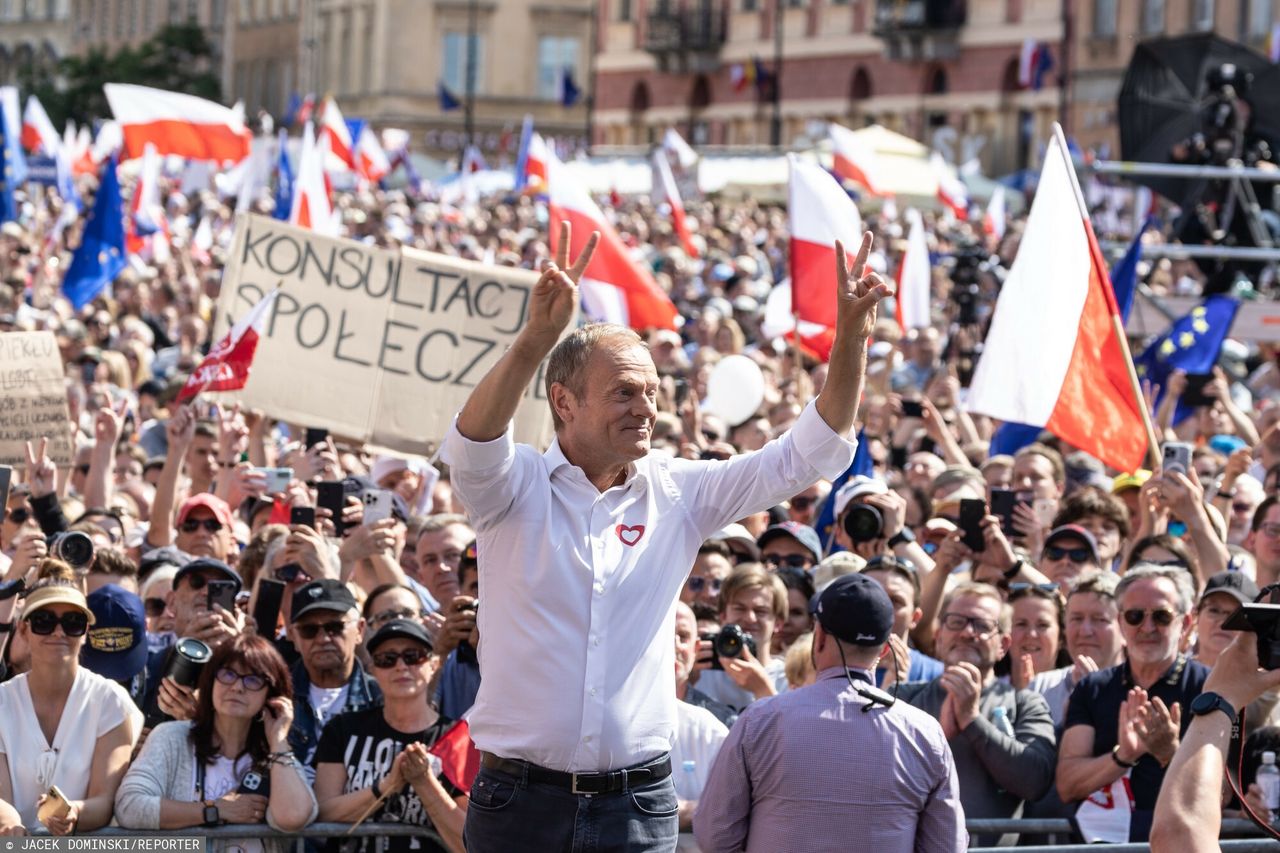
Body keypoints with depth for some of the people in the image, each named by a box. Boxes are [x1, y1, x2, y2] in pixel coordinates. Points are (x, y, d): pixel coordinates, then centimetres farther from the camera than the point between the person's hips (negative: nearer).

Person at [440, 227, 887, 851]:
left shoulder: (677, 493, 6)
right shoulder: (516, 489, -4)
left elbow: (809, 454, 5)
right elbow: (472, 445, -26)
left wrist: (851, 336, -8)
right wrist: (538, 336, -41)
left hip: (639, 800, 3)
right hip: (521, 795, -3)